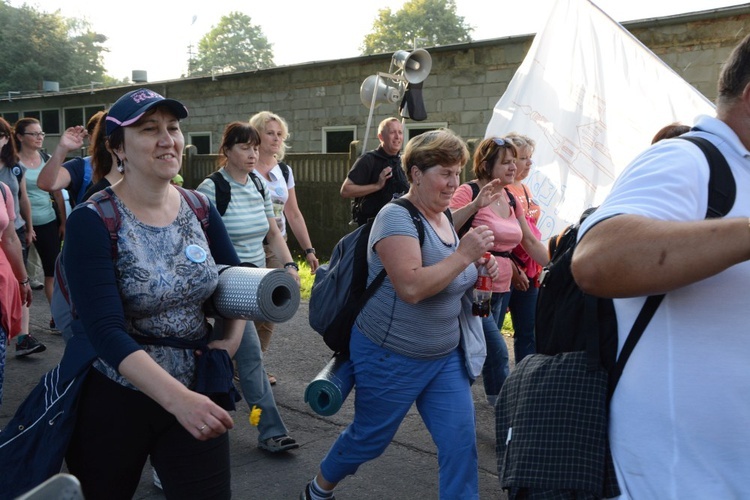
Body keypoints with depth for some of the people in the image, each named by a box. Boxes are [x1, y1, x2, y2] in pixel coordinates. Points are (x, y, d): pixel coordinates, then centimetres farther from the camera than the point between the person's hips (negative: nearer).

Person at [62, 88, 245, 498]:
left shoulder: (200, 209, -1)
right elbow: (106, 331, -25)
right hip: (114, 399, -3)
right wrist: (178, 399, -35)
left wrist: (231, 340, -4)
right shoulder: (92, 221, -16)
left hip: (197, 393, 3)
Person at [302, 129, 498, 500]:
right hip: (391, 357, -7)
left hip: (444, 355, 7)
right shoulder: (397, 217, -19)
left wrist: (478, 270, 3)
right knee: (369, 439, 13)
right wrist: (464, 256, -28)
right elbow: (410, 287, -32)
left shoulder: (445, 217, 6)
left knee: (461, 443, 1)